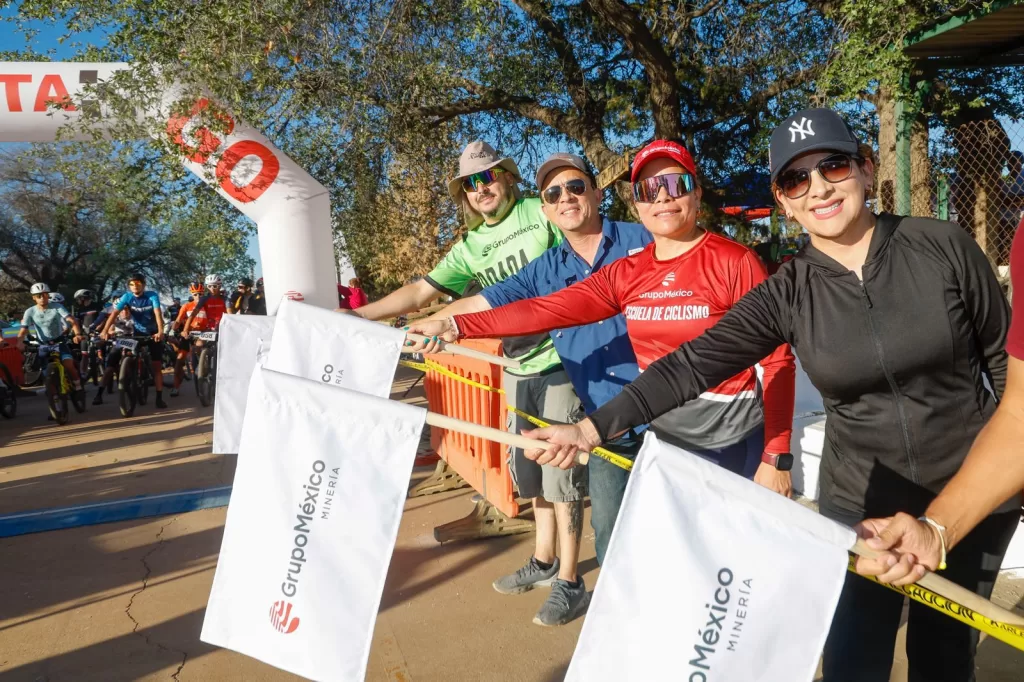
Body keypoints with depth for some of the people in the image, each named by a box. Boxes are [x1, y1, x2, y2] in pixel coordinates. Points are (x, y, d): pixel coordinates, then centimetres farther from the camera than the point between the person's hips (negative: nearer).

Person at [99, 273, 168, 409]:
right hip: (137, 333, 2)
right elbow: (114, 314, -22)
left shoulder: (152, 295, -18)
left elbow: (158, 313, -30)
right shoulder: (127, 297, -12)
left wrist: (160, 332, -46)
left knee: (157, 366, -4)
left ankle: (159, 397, -1)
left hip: (153, 333, -2)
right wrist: (105, 331, -36)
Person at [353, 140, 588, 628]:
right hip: (518, 366, 6)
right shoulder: (469, 248, 8)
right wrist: (352, 316, 0)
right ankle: (544, 561, 34)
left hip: (563, 358, -6)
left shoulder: (541, 212, -6)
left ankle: (570, 583, 11)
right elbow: (421, 292, 6)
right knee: (531, 469, 16)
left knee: (561, 471, -2)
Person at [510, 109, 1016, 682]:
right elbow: (691, 366, -17)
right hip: (862, 505, 0)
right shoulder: (787, 294, -11)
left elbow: (1005, 359, 0)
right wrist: (591, 428, -26)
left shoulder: (944, 246, -11)